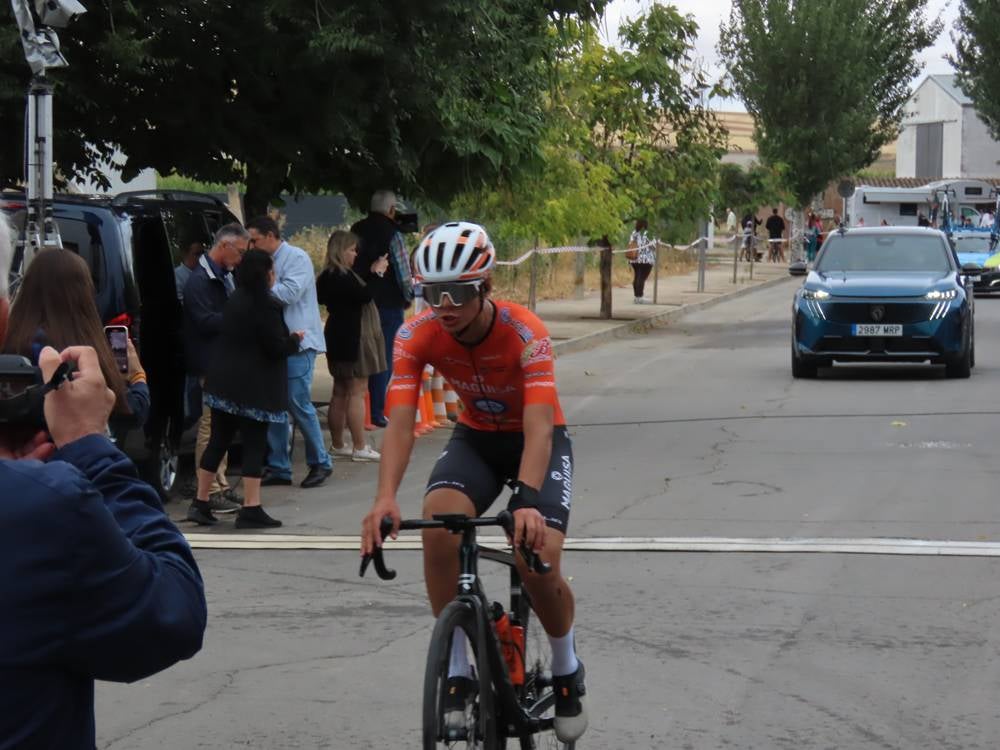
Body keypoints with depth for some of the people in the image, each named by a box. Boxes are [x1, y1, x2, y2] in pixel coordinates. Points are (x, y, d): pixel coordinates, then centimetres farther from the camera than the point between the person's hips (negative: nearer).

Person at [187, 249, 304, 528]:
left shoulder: (234, 300, 11)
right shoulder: (266, 305, -14)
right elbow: (277, 347, -17)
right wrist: (295, 339, 4)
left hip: (223, 382, 8)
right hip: (255, 387, -8)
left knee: (218, 440, 12)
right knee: (255, 444, -3)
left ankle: (200, 503, 14)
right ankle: (250, 509, -5)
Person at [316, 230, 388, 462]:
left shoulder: (336, 275, 12)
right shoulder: (338, 277, -19)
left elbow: (358, 292, 17)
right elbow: (364, 295, -21)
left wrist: (372, 272, 13)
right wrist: (377, 273, -9)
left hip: (342, 340, 11)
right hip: (351, 340, -11)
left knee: (341, 393, 14)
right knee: (357, 392, -8)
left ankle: (337, 445, 20)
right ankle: (359, 447, -8)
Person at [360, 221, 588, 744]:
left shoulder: (525, 333, -31)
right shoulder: (418, 337, -22)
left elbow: (538, 429, -40)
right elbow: (400, 424, -29)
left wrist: (527, 501, -57)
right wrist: (385, 499, -47)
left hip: (536, 440, -2)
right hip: (475, 439, 3)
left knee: (537, 555, -23)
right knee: (439, 521, -29)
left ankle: (566, 668, 9)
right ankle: (456, 673, -16)